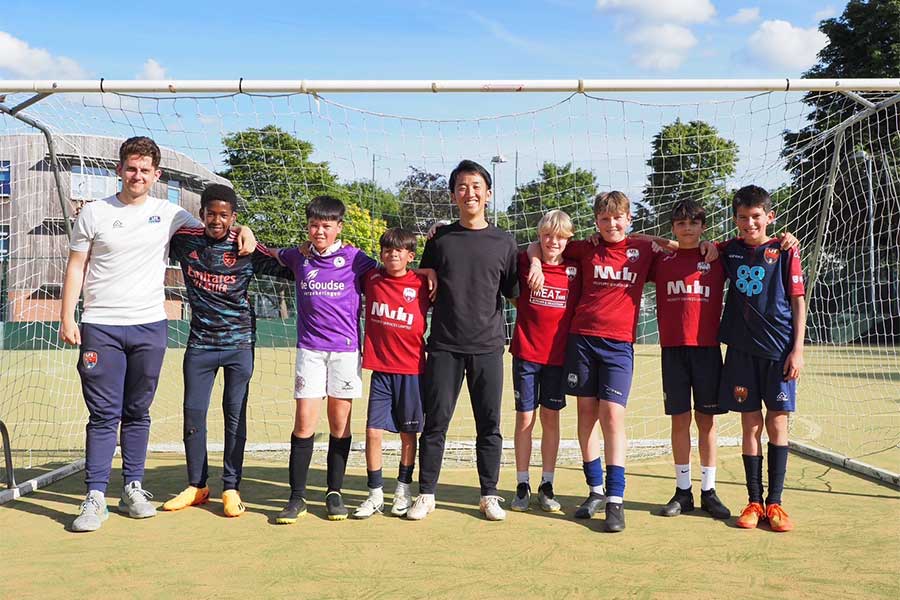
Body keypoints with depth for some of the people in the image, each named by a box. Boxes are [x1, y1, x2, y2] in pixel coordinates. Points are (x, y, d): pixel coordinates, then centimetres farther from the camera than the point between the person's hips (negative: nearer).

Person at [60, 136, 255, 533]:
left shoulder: (169, 214, 8)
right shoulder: (94, 213, 5)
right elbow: (76, 267, 6)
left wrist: (242, 231, 0)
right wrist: (67, 317, -2)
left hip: (149, 326, 2)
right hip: (100, 326, -2)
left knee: (138, 413, 9)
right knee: (104, 414, -4)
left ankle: (133, 489, 18)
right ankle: (95, 498, 0)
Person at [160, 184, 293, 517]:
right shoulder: (184, 241, 0)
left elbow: (287, 268, 0)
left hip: (239, 343, -2)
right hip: (200, 343, 2)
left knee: (235, 415, 1)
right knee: (193, 413, 5)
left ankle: (231, 489, 12)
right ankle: (196, 487, 20)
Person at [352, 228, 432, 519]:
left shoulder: (422, 283, -3)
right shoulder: (371, 278, 3)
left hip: (412, 369, -1)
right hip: (380, 368, 1)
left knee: (408, 432, 9)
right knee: (373, 431, -3)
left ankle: (404, 488, 26)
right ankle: (375, 494, 10)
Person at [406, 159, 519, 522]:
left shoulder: (503, 242, 7)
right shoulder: (440, 240, 7)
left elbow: (513, 292, 9)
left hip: (488, 346, 0)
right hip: (444, 346, 0)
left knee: (489, 424, 5)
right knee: (435, 421, 3)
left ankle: (489, 496, 16)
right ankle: (426, 494, 14)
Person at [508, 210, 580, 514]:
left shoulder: (574, 270, 1)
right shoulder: (524, 263, -2)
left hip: (558, 355, 1)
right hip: (526, 354, -1)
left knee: (551, 418, 8)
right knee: (525, 418, 3)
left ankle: (547, 486, 17)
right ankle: (522, 486, 14)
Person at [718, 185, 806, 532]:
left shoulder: (784, 251, 1)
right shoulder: (729, 251, 9)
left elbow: (798, 302, 1)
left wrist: (798, 349, -6)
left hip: (779, 349, -2)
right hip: (742, 348, 2)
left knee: (777, 422, 1)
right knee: (750, 423, 4)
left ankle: (775, 502, 8)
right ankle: (754, 501, 12)